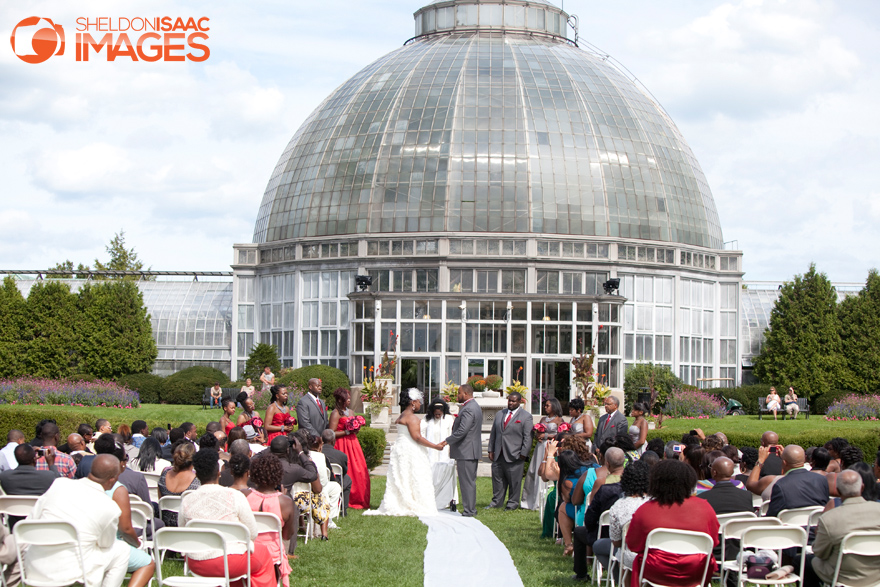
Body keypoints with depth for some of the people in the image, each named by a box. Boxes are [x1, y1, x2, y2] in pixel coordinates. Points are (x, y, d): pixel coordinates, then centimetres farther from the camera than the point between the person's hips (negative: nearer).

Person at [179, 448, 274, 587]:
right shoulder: (234, 496, -12)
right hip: (230, 563, -3)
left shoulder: (186, 502, -5)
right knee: (263, 552, 27)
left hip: (196, 566, 3)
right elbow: (253, 534, -6)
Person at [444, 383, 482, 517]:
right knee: (470, 481, 15)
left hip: (465, 451, -11)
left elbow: (462, 431, -25)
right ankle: (471, 508, 21)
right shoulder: (475, 407, 15)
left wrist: (447, 441, -18)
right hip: (472, 450, 11)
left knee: (466, 482, -7)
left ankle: (468, 510, -5)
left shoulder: (468, 409, -19)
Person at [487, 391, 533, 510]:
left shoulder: (526, 416, 0)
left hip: (514, 455, -5)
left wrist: (523, 454, -10)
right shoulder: (500, 414, 16)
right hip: (498, 455, 5)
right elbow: (493, 433, 18)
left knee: (514, 481, 0)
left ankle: (512, 503, 10)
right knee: (497, 479, 9)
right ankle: (496, 502, 18)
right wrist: (491, 450, 11)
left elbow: (527, 437, -4)